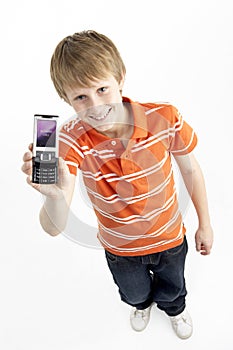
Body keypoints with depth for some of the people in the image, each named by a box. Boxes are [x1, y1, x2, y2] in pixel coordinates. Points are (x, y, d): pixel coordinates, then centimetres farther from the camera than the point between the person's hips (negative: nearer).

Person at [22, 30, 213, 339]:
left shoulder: (165, 117, -30)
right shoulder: (71, 140, -30)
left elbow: (190, 170, -10)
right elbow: (55, 228, -35)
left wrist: (205, 224, -1)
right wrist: (54, 195, -59)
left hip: (169, 238, 0)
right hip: (119, 248, 1)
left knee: (171, 288, 32)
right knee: (134, 294, 33)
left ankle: (174, 307, 72)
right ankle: (143, 304, 73)